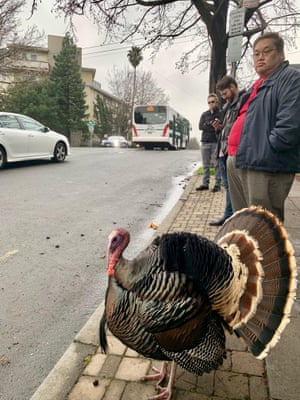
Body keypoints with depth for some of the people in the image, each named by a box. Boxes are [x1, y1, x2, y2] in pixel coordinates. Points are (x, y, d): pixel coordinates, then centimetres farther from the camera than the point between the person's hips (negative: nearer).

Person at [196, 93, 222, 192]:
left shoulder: (221, 114, 2)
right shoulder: (204, 114, 16)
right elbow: (200, 126, 3)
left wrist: (207, 126, -14)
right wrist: (210, 123, -11)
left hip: (216, 142, -4)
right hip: (205, 142, 4)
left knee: (217, 164, -2)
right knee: (205, 165, 8)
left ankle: (217, 184, 3)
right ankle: (205, 184, 13)